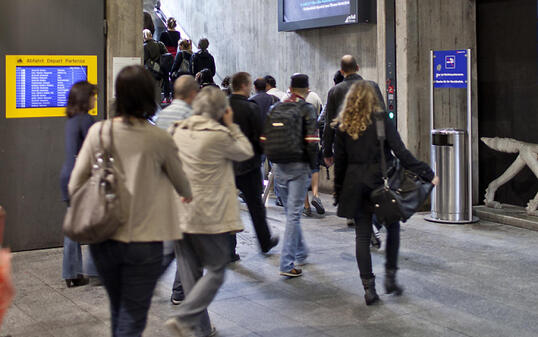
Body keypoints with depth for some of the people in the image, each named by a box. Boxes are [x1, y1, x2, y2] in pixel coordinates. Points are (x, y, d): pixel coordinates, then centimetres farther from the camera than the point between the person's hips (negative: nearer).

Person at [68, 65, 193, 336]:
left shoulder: (99, 131, -3)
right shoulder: (159, 139, -9)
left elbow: (75, 186, -2)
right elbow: (180, 182, 8)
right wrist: (188, 196, 31)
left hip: (103, 239, 4)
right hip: (144, 240, -3)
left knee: (118, 311, 23)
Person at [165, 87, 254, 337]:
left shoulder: (178, 131, 5)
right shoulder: (218, 135, -14)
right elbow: (246, 152, 1)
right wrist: (231, 126, 6)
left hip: (179, 212, 7)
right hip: (209, 216, -6)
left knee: (190, 272, 13)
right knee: (216, 270, 5)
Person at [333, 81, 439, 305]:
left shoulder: (343, 126, 2)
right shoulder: (381, 121, -6)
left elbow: (340, 161, 6)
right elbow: (401, 153, -13)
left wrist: (339, 193, 14)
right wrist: (427, 174, -9)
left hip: (355, 186, 2)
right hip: (381, 182, -2)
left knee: (362, 235, 6)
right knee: (392, 228, 17)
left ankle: (368, 287, 5)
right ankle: (390, 276, 14)